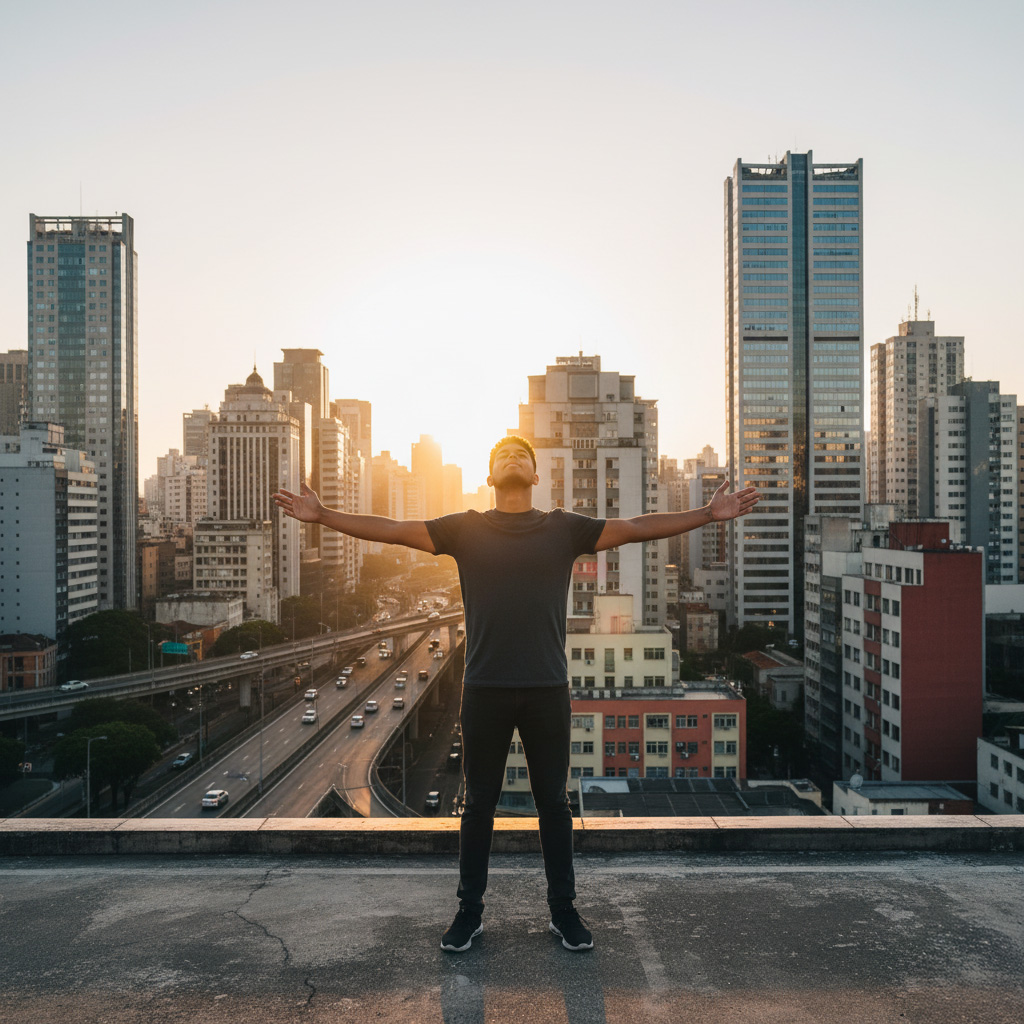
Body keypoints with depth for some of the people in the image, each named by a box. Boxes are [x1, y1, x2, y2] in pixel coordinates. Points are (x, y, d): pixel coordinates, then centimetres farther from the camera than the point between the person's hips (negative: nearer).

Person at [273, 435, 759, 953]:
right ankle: (470, 910, 28)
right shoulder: (465, 528, 3)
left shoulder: (564, 528, 4)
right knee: (479, 804, 11)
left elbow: (636, 528, 3)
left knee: (553, 803, 12)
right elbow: (392, 530, 0)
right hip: (485, 690, 0)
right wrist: (321, 515, -5)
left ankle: (563, 909, 29)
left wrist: (708, 514, -1)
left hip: (547, 688, 1)